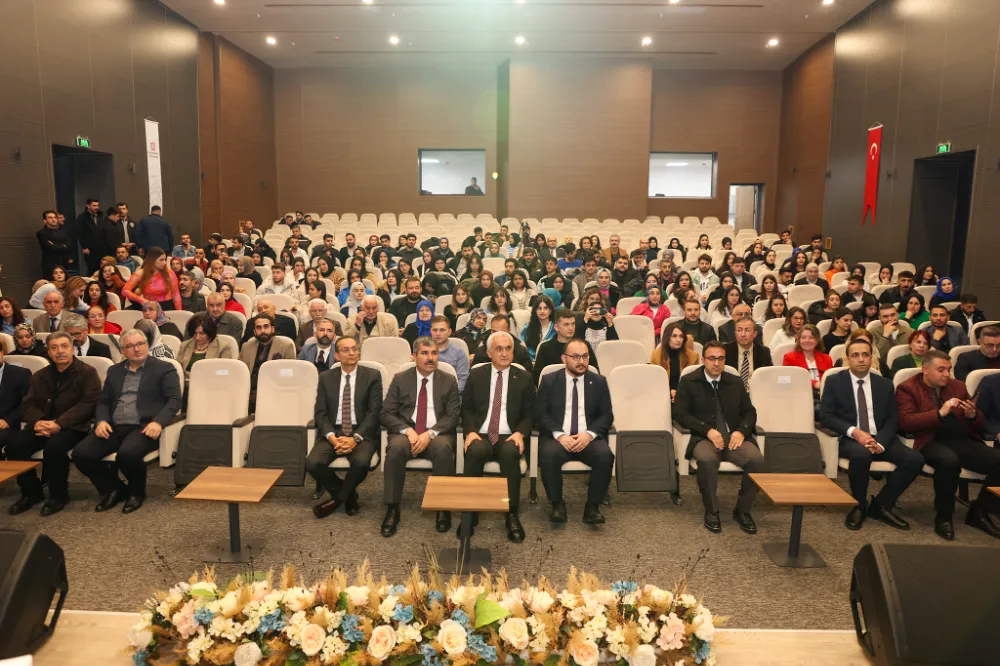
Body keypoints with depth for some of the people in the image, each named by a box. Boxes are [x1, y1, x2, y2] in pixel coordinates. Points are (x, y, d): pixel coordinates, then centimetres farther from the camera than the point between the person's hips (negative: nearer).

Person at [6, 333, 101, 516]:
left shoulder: (87, 372, -2)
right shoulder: (40, 376, 17)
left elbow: (88, 404, -12)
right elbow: (28, 404, 10)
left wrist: (59, 423, -23)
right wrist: (37, 421, -14)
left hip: (72, 426, -5)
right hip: (42, 425, 6)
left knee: (53, 447, -34)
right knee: (14, 444, -20)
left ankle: (59, 494, -11)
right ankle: (31, 492, 0)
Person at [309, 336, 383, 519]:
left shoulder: (372, 376, 2)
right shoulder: (326, 378, 9)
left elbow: (374, 412, -6)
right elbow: (320, 413, 3)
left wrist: (355, 438, -19)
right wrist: (332, 437, -16)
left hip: (362, 432, -2)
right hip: (333, 432, 3)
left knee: (361, 462, -34)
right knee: (312, 463, -25)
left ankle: (338, 498, -1)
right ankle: (348, 495, 3)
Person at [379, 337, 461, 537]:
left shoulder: (449, 381, 7)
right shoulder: (400, 379, 8)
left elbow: (452, 416, 0)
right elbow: (387, 413, 3)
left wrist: (430, 433, -17)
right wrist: (408, 431, -15)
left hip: (437, 434, 0)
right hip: (405, 431, 1)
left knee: (443, 449, -34)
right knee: (395, 449, -33)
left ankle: (443, 508, -21)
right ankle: (392, 509, -22)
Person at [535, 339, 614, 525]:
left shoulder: (599, 382, 12)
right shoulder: (549, 380, 8)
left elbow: (607, 415, 6)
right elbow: (540, 413, 1)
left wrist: (589, 434, -13)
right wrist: (559, 435, -16)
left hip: (589, 438, 1)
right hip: (558, 437, -1)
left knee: (605, 456, -30)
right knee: (548, 455, -34)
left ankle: (592, 506, -13)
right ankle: (557, 504, -13)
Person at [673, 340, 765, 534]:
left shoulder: (735, 382, 17)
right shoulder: (689, 381, 6)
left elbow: (750, 412, 17)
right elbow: (679, 413, -2)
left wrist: (741, 431, -5)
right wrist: (708, 430, -14)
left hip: (734, 437, 3)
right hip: (704, 438, -3)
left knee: (758, 461, -28)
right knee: (707, 459, -38)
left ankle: (742, 510, -5)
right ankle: (711, 511, -14)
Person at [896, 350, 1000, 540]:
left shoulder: (957, 386, 20)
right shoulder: (907, 388, 5)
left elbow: (979, 423, 21)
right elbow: (906, 421, -10)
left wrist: (973, 415, -3)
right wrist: (940, 413, -19)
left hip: (964, 441, 5)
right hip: (932, 442, -5)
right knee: (949, 460, -37)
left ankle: (979, 512, 3)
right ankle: (943, 517, -15)